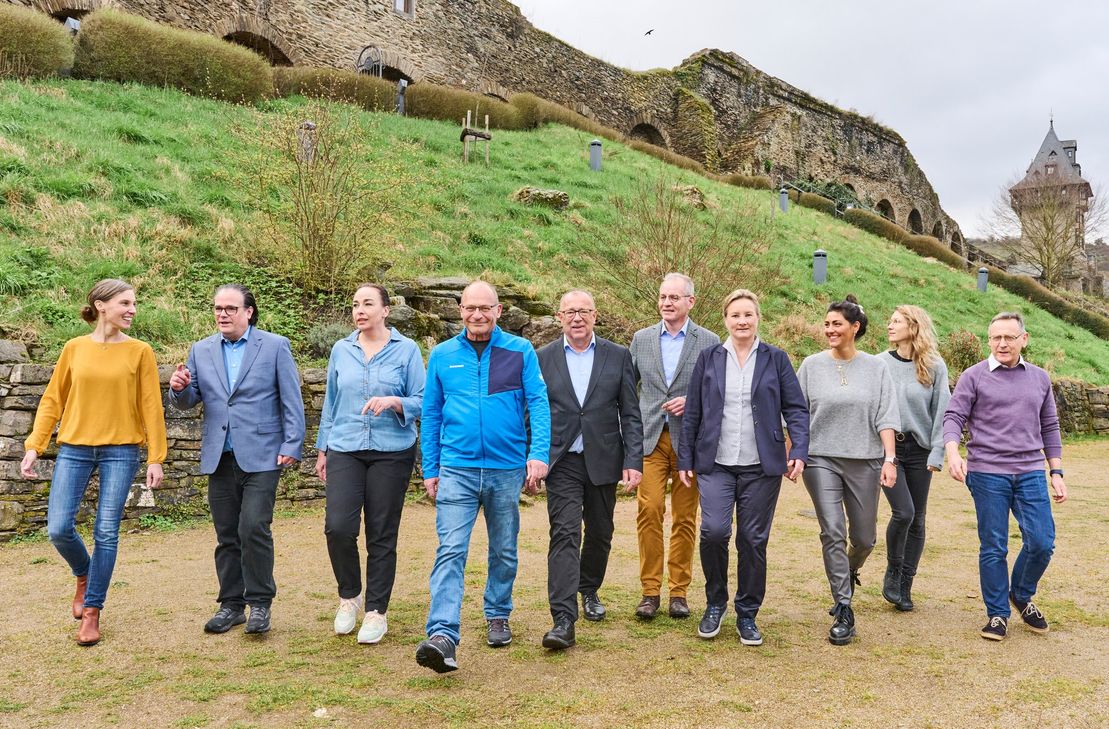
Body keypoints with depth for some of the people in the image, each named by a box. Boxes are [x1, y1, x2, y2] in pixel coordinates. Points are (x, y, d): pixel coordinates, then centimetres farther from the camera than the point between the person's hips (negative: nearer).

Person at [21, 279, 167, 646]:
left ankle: (91, 610, 15)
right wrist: (34, 446, 0)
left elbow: (151, 407, -1)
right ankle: (84, 575, 29)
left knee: (107, 533, 0)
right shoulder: (74, 348, 4)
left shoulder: (140, 351, -1)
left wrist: (156, 458, -5)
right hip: (74, 449, 2)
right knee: (59, 529, -3)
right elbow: (52, 400, 7)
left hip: (120, 450, -1)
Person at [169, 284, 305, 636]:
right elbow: (188, 402, 13)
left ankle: (259, 602, 2)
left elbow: (292, 401, -1)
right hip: (219, 458, 4)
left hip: (260, 457, -4)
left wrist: (291, 445, -8)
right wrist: (180, 388, -10)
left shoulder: (275, 346, 1)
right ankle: (231, 604, 21)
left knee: (253, 528, -13)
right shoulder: (201, 351, 11)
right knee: (226, 536, 10)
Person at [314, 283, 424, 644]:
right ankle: (349, 595, 16)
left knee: (382, 535, 3)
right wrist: (322, 449, 16)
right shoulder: (341, 350, 9)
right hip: (345, 450, 2)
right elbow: (330, 402, 16)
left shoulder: (406, 350, 0)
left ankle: (376, 611, 16)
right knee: (338, 526, -10)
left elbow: (421, 401, -2)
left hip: (391, 452, -2)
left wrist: (393, 402, -21)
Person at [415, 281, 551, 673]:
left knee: (504, 551, 14)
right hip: (457, 468, 0)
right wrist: (430, 470, 6)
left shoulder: (520, 351, 0)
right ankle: (443, 636, -19)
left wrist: (539, 454, -17)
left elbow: (539, 403, -5)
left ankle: (497, 616, 33)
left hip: (507, 469, 1)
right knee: (450, 551, -12)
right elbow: (431, 415, 9)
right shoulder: (442, 355, 5)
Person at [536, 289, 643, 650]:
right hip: (562, 462, -2)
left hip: (604, 460, 2)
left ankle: (589, 590, 40)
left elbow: (631, 414, 2)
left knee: (600, 533, 14)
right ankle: (563, 620, -14)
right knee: (565, 534, -11)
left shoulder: (618, 356, 3)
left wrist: (633, 460, -6)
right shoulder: (542, 358, 2)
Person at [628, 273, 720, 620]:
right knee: (649, 511, -6)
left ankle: (679, 591, 14)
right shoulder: (641, 339, 10)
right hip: (650, 438, 1)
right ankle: (650, 591, 5)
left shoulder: (709, 342, 3)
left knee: (685, 518, 4)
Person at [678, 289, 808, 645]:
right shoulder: (709, 358, 7)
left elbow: (796, 409, 4)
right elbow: (692, 413, 8)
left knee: (753, 540, 3)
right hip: (715, 465, 0)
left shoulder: (776, 359, 6)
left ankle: (747, 615, 20)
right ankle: (715, 603, 10)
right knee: (713, 530, -15)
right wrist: (685, 460, 5)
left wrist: (799, 451, -9)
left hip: (761, 467, 0)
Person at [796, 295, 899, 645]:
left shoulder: (876, 368, 4)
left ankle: (848, 574, 43)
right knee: (833, 532, -9)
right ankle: (844, 612, -3)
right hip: (821, 459, -1)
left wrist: (890, 459, -9)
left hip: (864, 461, 1)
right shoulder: (812, 365, 3)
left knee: (864, 537, 9)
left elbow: (886, 417, 0)